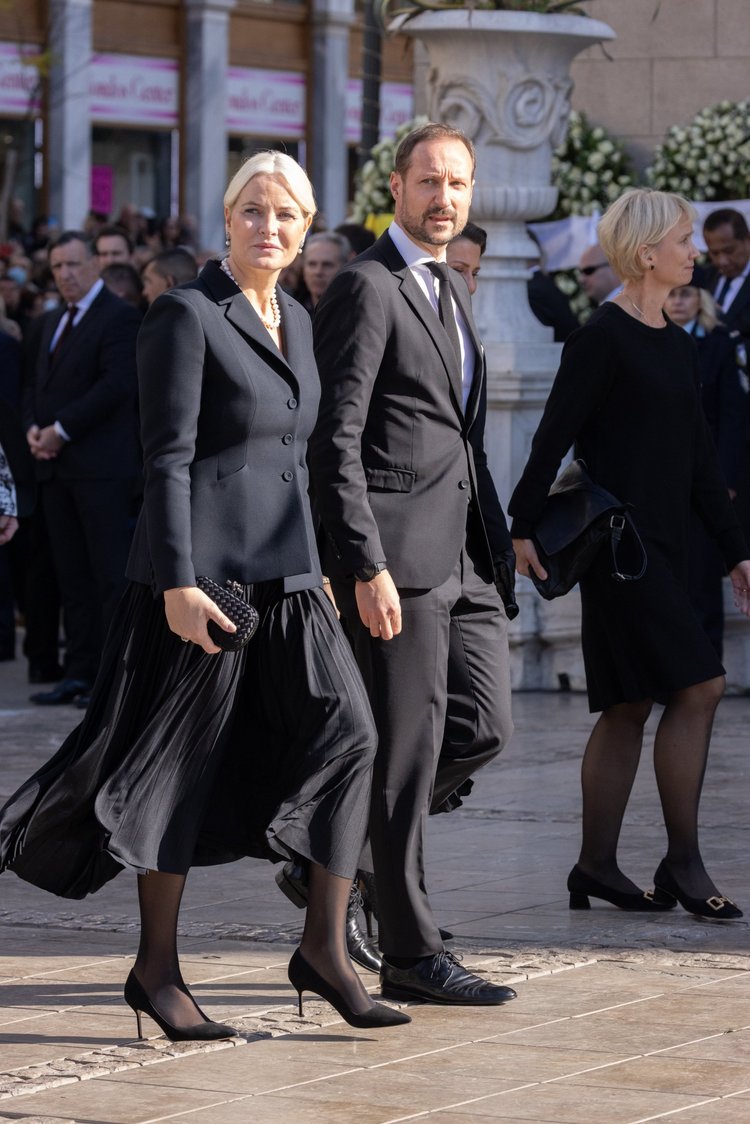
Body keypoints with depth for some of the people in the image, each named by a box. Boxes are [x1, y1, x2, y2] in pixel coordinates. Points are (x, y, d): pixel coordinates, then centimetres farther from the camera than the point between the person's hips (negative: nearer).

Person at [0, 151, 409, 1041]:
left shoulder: (295, 320, 15)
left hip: (284, 569, 7)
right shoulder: (186, 316, -8)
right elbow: (168, 459, -13)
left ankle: (323, 948, 2)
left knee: (345, 731, -5)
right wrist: (178, 583, -19)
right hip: (206, 566, -7)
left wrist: (318, 563, 19)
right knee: (182, 757, -1)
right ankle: (155, 968, 9)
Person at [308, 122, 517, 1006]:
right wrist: (366, 566, -20)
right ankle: (410, 954, 2)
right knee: (410, 744, -4)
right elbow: (335, 437, -15)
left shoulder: (451, 294, 20)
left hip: (460, 557, 9)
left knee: (482, 727, 5)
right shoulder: (366, 287, -9)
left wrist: (494, 540, 17)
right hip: (395, 550, -9)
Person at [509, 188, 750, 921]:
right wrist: (524, 525, -12)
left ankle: (596, 865, 13)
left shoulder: (676, 346, 15)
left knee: (630, 704, 8)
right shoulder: (602, 338, -9)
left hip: (662, 544, 8)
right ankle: (682, 862, -7)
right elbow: (555, 435, -11)